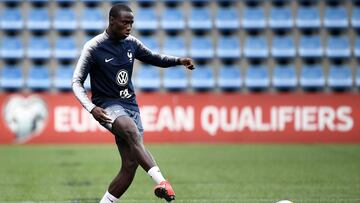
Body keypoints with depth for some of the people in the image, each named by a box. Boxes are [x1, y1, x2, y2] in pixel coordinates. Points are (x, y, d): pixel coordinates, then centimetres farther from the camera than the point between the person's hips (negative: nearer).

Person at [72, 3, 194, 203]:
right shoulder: (94, 47, -8)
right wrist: (91, 108, -25)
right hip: (107, 106, -6)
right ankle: (161, 182, -50)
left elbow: (155, 58, 22)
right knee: (133, 133, -36)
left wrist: (179, 60, 3)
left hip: (130, 105, 6)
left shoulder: (131, 43, 7)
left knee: (131, 164, -5)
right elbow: (77, 82, -9)